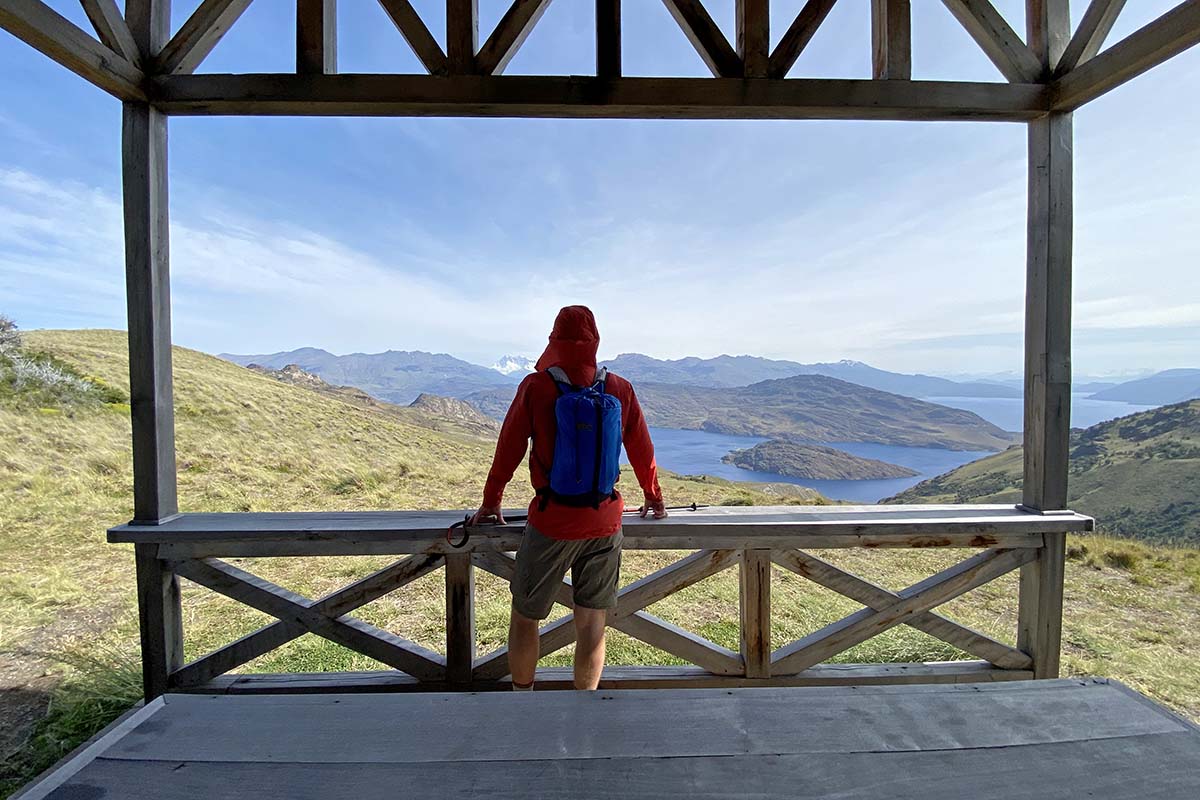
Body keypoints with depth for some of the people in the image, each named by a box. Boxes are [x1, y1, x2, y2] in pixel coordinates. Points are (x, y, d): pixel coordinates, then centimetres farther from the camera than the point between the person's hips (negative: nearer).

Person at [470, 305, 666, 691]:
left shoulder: (535, 386, -8)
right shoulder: (621, 389, 0)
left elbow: (508, 449, -1)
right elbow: (642, 452, 9)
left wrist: (491, 502, 14)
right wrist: (653, 497, 26)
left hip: (551, 522, -2)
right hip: (605, 523, 3)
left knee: (525, 616, 19)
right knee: (592, 623, 16)